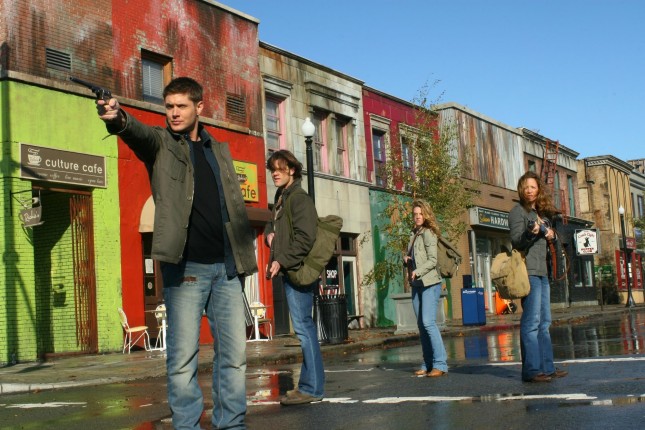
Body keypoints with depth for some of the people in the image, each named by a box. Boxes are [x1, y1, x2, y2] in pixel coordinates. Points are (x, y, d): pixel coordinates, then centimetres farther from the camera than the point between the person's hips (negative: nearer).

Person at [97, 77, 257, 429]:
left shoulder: (219, 150, 17)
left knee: (235, 352, 6)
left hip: (226, 267, 4)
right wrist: (118, 118, -43)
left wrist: (244, 254, 11)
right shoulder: (161, 143, 4)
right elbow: (139, 133, -21)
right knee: (182, 356, -2)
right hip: (185, 266, -4)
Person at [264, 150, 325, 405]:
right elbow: (272, 225, 34)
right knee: (304, 327, 12)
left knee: (303, 326, -9)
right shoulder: (281, 199, 18)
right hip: (289, 270, 10)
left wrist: (281, 261, -18)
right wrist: (269, 234, 11)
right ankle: (310, 384, 18)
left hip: (298, 270, -10)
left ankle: (312, 388, -6)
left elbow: (305, 238, -18)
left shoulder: (299, 199, -9)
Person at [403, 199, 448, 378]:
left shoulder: (428, 233, -7)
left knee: (428, 322, -17)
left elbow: (432, 260, -14)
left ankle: (440, 364, -15)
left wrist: (418, 272, -25)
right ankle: (428, 364, 12)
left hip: (430, 283, -8)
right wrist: (406, 258, 6)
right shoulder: (413, 234, 16)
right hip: (416, 284, 8)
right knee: (421, 325, 7)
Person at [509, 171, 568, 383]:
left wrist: (551, 234, 8)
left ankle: (546, 367, 17)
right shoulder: (518, 212, -6)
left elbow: (548, 234, 30)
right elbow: (516, 242, -15)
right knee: (531, 322, -11)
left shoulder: (540, 213, 17)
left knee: (544, 322, 11)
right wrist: (530, 233, -33)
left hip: (542, 272, 9)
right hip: (528, 272, -9)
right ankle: (531, 370, -11)